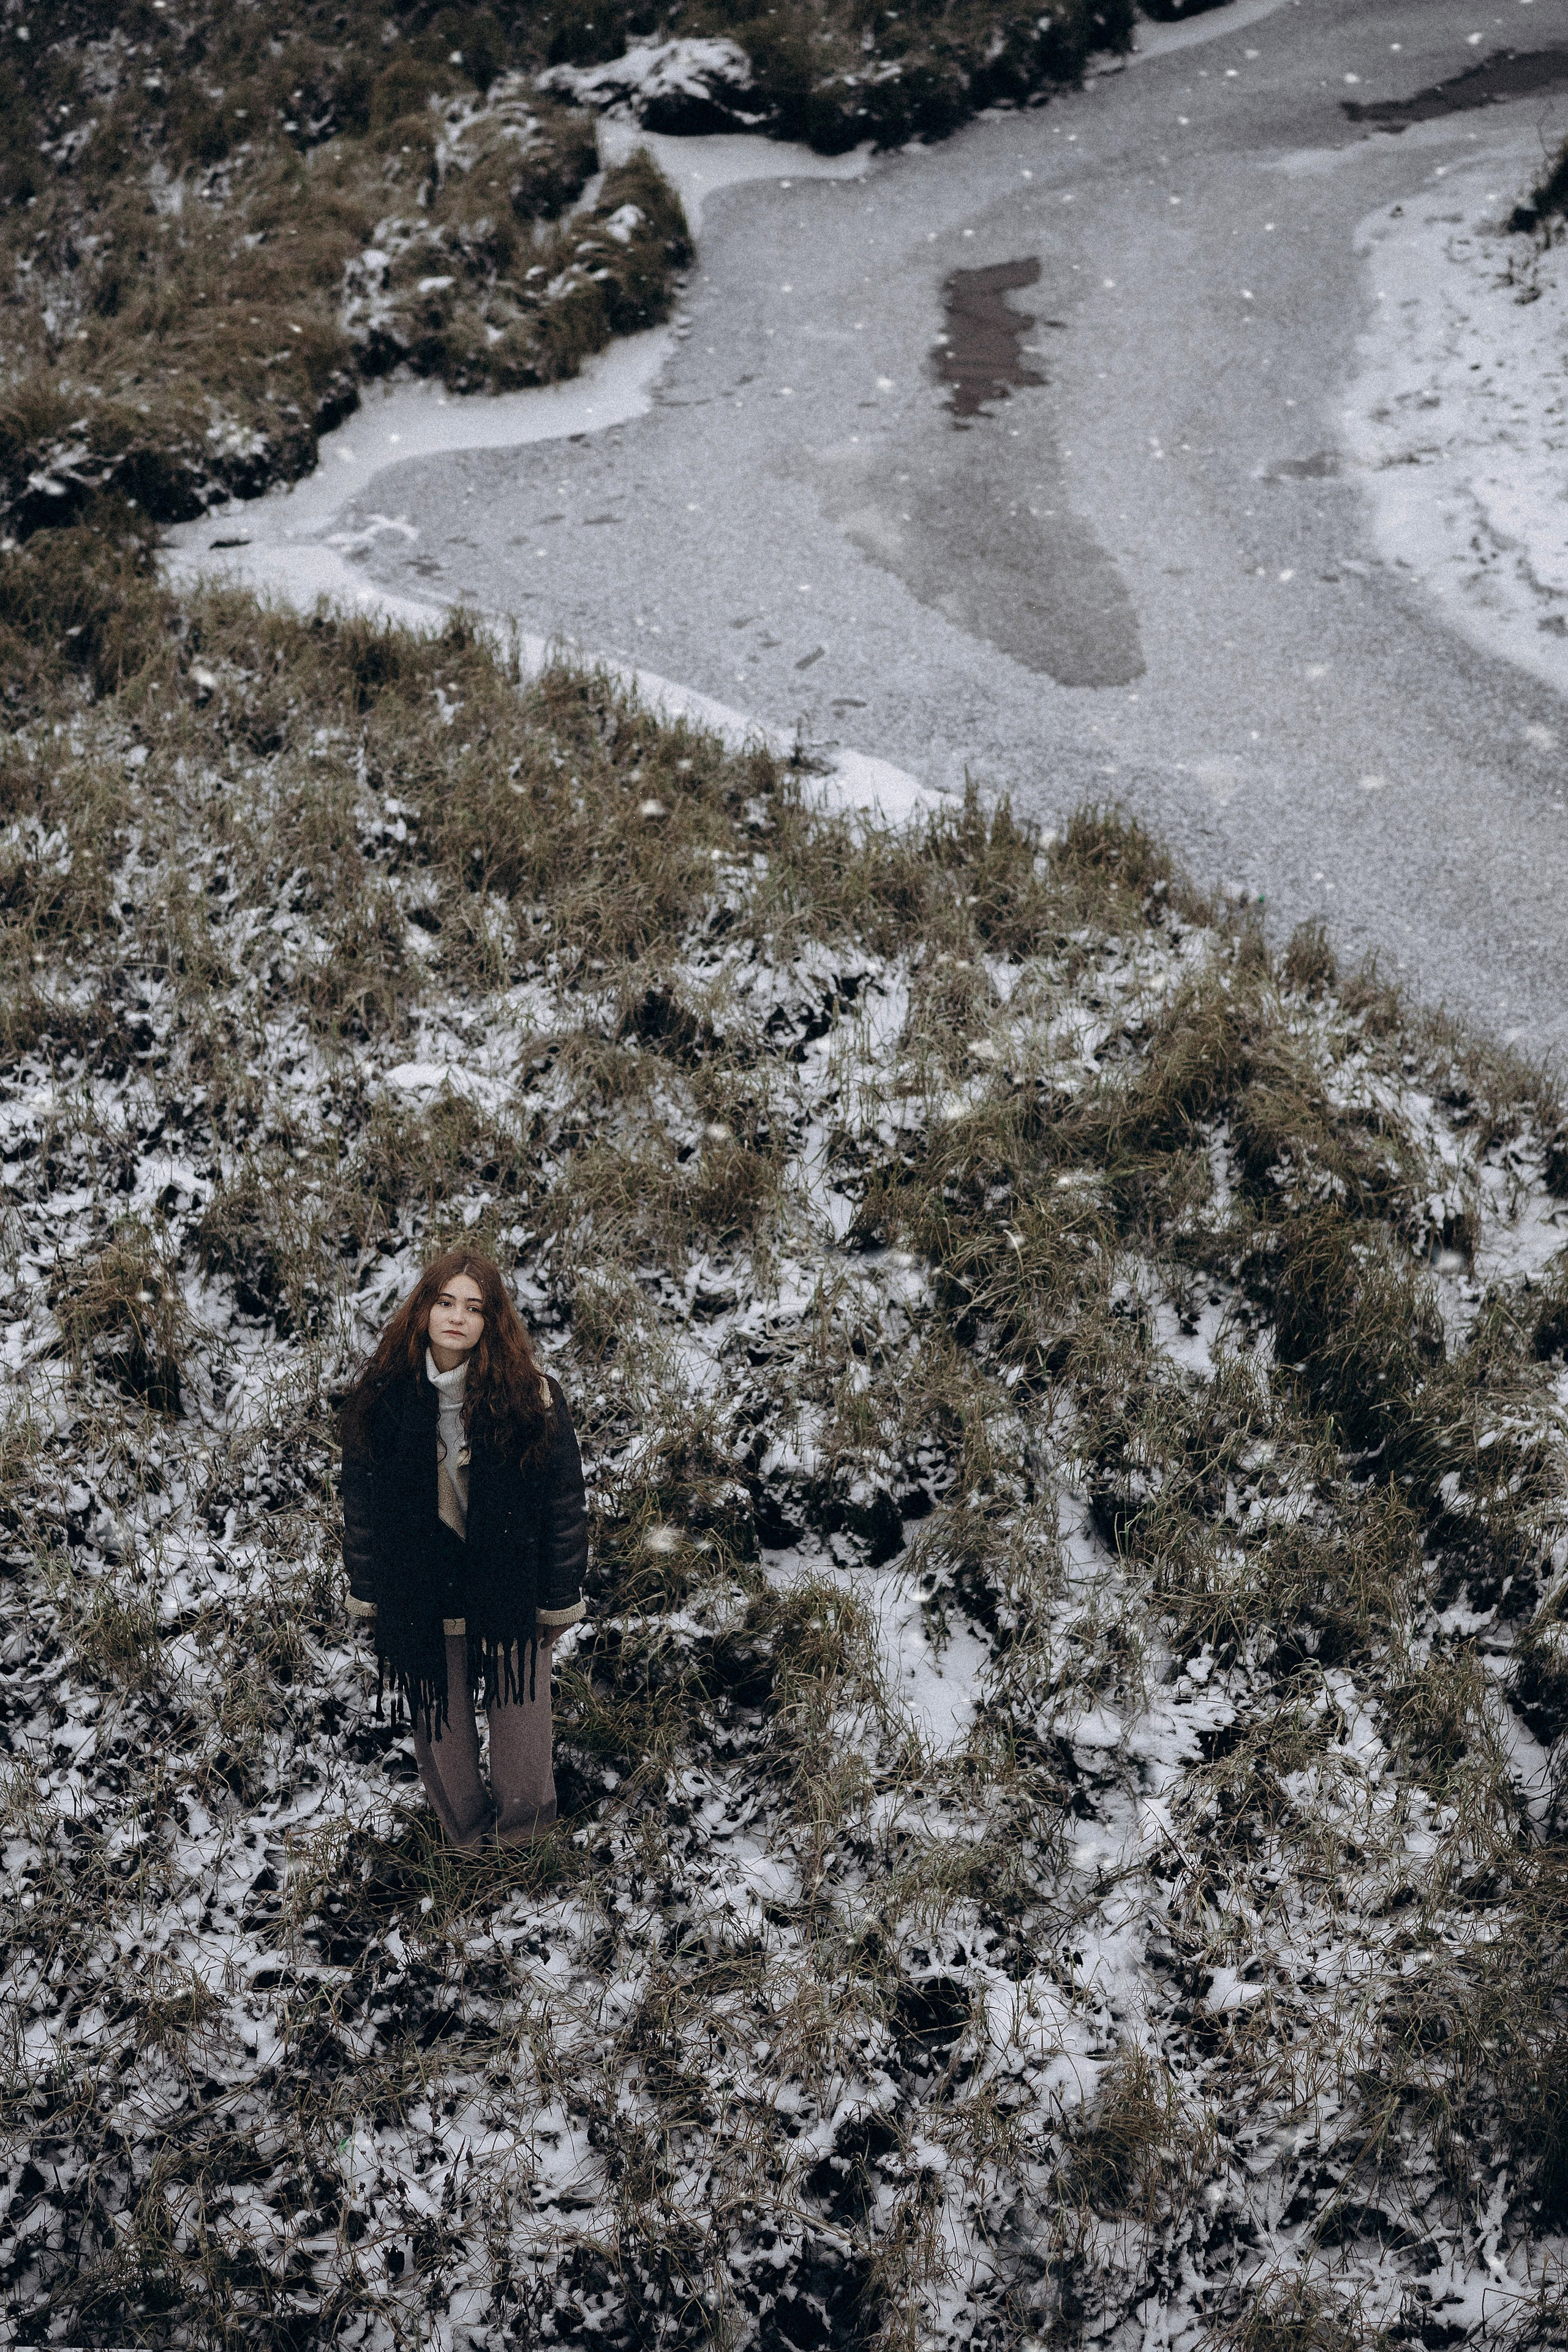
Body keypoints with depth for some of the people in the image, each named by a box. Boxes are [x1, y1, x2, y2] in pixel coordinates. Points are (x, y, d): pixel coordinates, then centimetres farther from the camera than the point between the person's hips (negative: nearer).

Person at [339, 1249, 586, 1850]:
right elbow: (359, 1501, 4)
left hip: (510, 1592, -1)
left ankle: (521, 1824, 40)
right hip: (418, 1594, 2)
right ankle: (463, 1828, 44)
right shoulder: (382, 1395, -7)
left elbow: (564, 1502, -6)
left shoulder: (530, 1396, -13)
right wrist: (365, 1592, 6)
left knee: (519, 1711, 10)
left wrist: (559, 1598, -3)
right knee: (438, 1722, 16)